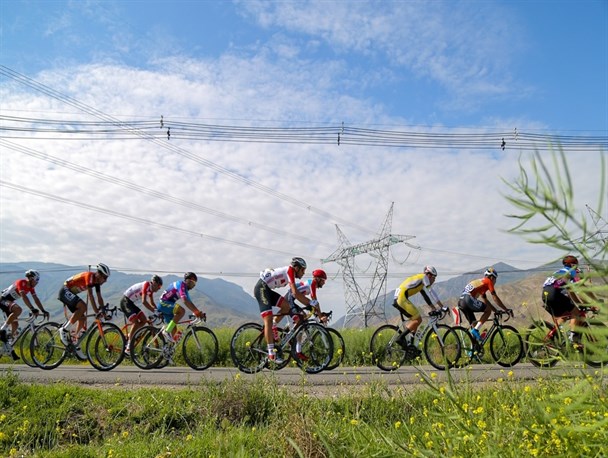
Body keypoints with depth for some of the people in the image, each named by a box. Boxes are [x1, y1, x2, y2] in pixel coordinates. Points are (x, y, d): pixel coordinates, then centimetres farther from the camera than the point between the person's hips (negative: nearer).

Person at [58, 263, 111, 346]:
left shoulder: (97, 281, 1)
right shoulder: (90, 276, -25)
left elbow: (99, 298, 5)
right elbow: (90, 295, -31)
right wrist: (96, 312, -32)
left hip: (70, 293, 9)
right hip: (65, 291, -9)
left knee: (82, 318, 3)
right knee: (83, 307, -30)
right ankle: (64, 330, -18)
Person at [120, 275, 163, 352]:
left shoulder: (151, 289, 6)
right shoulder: (146, 285, -21)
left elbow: (152, 303, 13)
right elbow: (143, 301, -29)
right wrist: (154, 311, -29)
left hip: (131, 303, 9)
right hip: (125, 302, -9)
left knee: (143, 320, 1)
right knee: (135, 322, -18)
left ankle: (129, 336, 13)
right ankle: (128, 347, -15)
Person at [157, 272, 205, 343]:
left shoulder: (185, 289, 14)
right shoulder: (181, 284, -16)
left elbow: (189, 303, 18)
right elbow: (185, 301, -29)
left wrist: (199, 312, 6)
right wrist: (197, 312, -32)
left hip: (167, 305, 10)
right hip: (163, 303, -10)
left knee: (174, 329, 6)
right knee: (182, 311, -30)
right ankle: (167, 331, -23)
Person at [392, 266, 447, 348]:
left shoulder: (421, 283, 26)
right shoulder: (424, 277, -1)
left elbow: (426, 296, 29)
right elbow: (432, 293, -6)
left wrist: (435, 309, 26)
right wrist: (442, 307, -5)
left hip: (398, 299, 10)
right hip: (402, 298, -10)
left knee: (416, 319, 15)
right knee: (418, 320, -7)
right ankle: (401, 338, -10)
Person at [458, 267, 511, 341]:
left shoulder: (480, 282, 32)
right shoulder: (488, 281, 8)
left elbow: (485, 301, 36)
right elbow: (495, 298, 6)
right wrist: (506, 309, 13)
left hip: (461, 302, 9)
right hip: (468, 299, -9)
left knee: (474, 324, 17)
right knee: (488, 310, -1)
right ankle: (476, 330, -7)